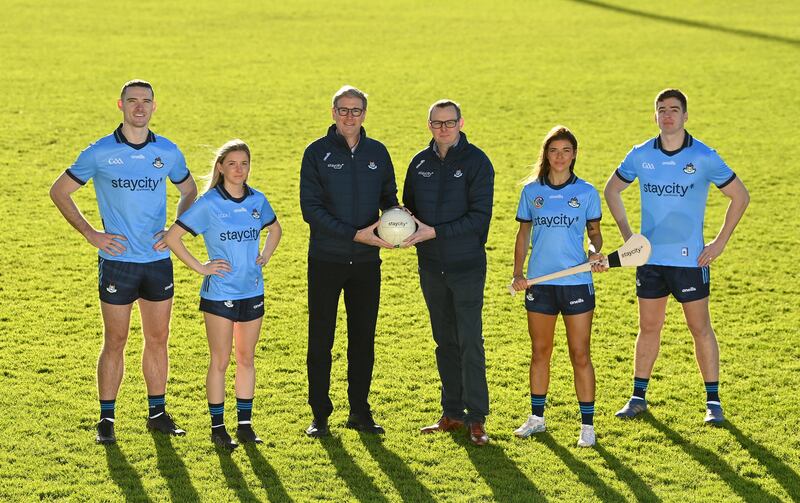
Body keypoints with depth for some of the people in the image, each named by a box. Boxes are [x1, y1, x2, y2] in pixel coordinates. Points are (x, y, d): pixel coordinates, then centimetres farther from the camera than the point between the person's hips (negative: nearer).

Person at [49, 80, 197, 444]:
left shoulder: (168, 152, 3)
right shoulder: (99, 153, -5)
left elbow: (189, 191, 20)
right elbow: (59, 191, 4)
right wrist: (90, 233, -3)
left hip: (158, 260, 3)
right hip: (117, 261, -3)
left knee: (158, 340, 10)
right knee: (114, 343, 2)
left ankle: (157, 413, 21)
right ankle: (106, 420, 11)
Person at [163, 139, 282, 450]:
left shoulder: (258, 201, 2)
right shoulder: (209, 204, -11)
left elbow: (274, 229, 23)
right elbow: (172, 237, -11)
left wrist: (265, 257, 8)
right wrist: (199, 267, -11)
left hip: (252, 293, 4)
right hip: (219, 293, -4)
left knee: (247, 359, 11)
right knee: (220, 361, 2)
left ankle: (245, 424, 19)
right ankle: (218, 427, 11)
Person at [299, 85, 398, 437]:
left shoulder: (377, 152, 5)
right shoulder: (317, 153, -5)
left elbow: (388, 197, 15)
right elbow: (311, 208, -12)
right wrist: (356, 234, -19)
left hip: (367, 262, 3)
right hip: (326, 261, -3)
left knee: (364, 339, 8)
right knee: (321, 340, 3)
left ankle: (360, 411, 19)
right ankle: (320, 414, 13)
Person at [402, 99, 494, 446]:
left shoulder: (476, 161, -7)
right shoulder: (420, 163, 8)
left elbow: (479, 215, -13)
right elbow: (409, 206, 17)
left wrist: (434, 232, -19)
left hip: (467, 265, -5)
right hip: (431, 266, 5)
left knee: (470, 342, -6)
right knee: (445, 342, 11)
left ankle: (476, 419, 0)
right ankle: (452, 414, 19)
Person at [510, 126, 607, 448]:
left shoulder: (586, 192, 1)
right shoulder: (531, 191, 5)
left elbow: (594, 231, 9)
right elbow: (524, 234, 9)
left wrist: (595, 252, -12)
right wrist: (518, 273, -1)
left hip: (576, 282, -2)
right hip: (539, 283, 2)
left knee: (580, 355, -1)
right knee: (540, 352, 12)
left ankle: (587, 424, 6)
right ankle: (537, 417, 25)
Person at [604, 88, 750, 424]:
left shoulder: (704, 157, -9)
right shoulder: (640, 155, 0)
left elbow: (740, 196, 0)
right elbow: (612, 189, 17)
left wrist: (720, 243, -3)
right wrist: (626, 233, 8)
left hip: (690, 259, -3)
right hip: (650, 258, 3)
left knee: (700, 328, 4)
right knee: (648, 327, 11)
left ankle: (713, 401, 13)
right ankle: (638, 397, 21)